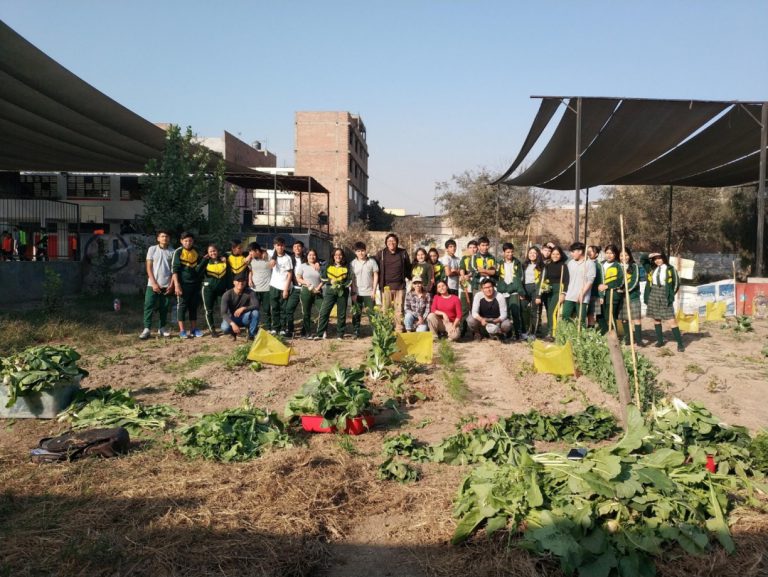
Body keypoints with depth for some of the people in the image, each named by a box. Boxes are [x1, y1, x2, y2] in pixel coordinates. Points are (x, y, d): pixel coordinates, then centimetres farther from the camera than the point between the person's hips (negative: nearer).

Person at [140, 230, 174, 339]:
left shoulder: (172, 252, 4)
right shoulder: (152, 249, 1)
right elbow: (149, 268, 0)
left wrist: (171, 285, -4)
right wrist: (154, 283, -8)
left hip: (166, 285, 1)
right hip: (153, 284, -1)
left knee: (164, 307, 7)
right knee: (149, 306, -3)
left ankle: (162, 328, 16)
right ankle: (147, 329, 1)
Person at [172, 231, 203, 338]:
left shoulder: (196, 252, 11)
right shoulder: (178, 252, -5)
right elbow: (174, 269, -9)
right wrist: (176, 284, -15)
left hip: (195, 284, 5)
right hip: (183, 284, -5)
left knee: (193, 306, 10)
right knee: (182, 306, -1)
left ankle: (194, 329, 17)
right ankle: (182, 330, 3)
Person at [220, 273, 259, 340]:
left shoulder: (250, 293, -13)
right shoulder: (227, 295, -17)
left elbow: (256, 306, -25)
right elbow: (224, 313, -23)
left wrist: (243, 308, -42)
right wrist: (233, 324, -39)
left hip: (244, 318, 1)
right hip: (232, 319, -1)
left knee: (255, 312, -29)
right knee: (225, 328, -33)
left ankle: (251, 335, -13)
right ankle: (233, 332, 4)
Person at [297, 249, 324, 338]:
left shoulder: (319, 266, 12)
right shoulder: (302, 266, 8)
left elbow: (323, 279, 10)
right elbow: (298, 278, 3)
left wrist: (318, 287, -6)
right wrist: (306, 283, -13)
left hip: (318, 292, 1)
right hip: (306, 291, -1)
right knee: (306, 313, 2)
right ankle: (306, 333, 10)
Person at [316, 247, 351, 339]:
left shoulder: (346, 267, 9)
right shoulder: (328, 266, 10)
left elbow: (349, 280, 5)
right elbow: (322, 278, 7)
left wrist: (343, 285, -12)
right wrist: (330, 281, -10)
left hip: (342, 292, 0)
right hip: (330, 292, 0)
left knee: (342, 314, 3)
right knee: (324, 312, -8)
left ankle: (340, 334, 13)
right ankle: (320, 333, -4)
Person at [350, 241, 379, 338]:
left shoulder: (371, 261, 0)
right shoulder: (353, 263, 2)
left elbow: (376, 276, 2)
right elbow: (351, 278, 3)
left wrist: (374, 290, -4)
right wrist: (353, 292, -3)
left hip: (368, 293, -1)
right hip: (357, 293, 1)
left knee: (371, 313, 1)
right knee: (356, 314, 6)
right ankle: (356, 332, 14)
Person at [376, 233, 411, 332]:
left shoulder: (403, 253, 6)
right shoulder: (381, 253, 4)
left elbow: (408, 268, 14)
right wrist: (379, 283, 4)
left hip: (400, 286, 1)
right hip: (386, 286, -1)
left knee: (399, 309, 2)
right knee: (385, 310, -1)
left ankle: (400, 330, 8)